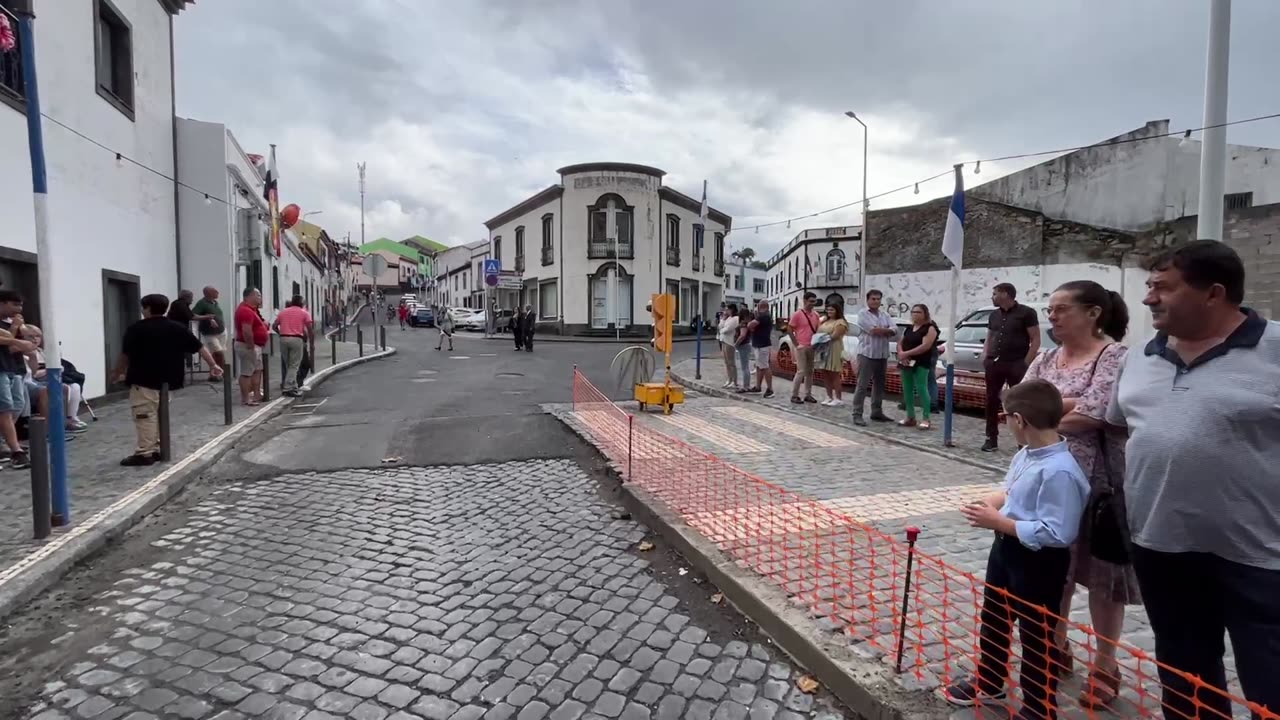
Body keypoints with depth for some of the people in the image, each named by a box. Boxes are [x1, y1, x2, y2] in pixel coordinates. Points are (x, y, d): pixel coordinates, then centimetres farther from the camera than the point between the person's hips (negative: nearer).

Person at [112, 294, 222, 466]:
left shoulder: (137, 329, -5)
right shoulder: (178, 328, 8)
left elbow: (125, 355, -1)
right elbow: (200, 347, 10)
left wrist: (118, 374, 14)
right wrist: (213, 365, 18)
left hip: (144, 381, -6)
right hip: (167, 381, 6)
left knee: (145, 416, -4)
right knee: (159, 415, 15)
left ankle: (145, 453, -4)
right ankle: (157, 450, 17)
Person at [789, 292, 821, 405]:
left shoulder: (815, 315, 10)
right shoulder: (798, 314, -7)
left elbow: (818, 329, 18)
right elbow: (790, 330, -5)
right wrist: (796, 344, -9)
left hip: (812, 347, 6)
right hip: (801, 347, -6)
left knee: (810, 372, 9)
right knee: (801, 371, -8)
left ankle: (808, 394, 17)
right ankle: (794, 395, 0)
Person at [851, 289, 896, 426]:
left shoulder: (885, 315, 14)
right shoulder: (863, 314, -4)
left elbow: (895, 330, 0)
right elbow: (872, 330, -16)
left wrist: (879, 330, -13)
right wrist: (886, 331, -1)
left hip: (882, 355, 6)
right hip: (867, 354, -6)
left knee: (879, 385, 12)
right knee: (862, 385, -6)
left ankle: (877, 412, 22)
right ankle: (857, 414, -5)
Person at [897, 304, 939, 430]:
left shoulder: (930, 328, -5)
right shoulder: (909, 328, 17)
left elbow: (925, 346, -17)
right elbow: (900, 343, 14)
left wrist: (906, 353, -18)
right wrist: (901, 354, -9)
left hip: (921, 363, -7)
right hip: (907, 363, 7)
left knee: (921, 389, -11)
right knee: (907, 389, 7)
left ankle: (926, 419, -6)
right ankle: (910, 417, 14)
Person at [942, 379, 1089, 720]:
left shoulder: (1059, 471, -29)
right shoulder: (1025, 455, -2)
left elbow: (1057, 534, -30)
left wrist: (998, 522, -25)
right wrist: (992, 504, -6)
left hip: (1039, 562, -9)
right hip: (1007, 548, 10)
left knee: (1037, 637, 10)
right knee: (992, 618, 25)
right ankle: (988, 682, 46)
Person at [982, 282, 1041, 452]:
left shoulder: (1026, 313, -4)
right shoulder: (994, 315, 15)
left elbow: (1035, 340, -6)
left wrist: (1026, 363, -14)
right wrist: (985, 357, 5)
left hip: (1017, 364, -6)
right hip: (994, 364, 6)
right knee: (992, 401, 7)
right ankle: (991, 439, 14)